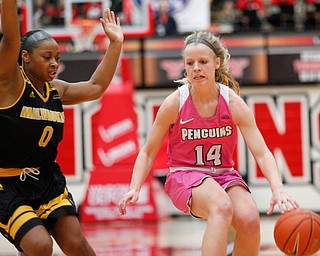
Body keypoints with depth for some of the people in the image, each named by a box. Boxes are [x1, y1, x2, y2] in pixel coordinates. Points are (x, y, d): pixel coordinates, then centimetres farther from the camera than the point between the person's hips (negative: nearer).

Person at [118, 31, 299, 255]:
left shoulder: (234, 103, -8)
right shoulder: (174, 104, -10)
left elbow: (262, 153, -11)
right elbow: (148, 152, 0)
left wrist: (278, 189, -28)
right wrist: (134, 188, -15)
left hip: (224, 175, 3)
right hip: (184, 176, -3)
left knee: (249, 219, -28)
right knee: (222, 206, -36)